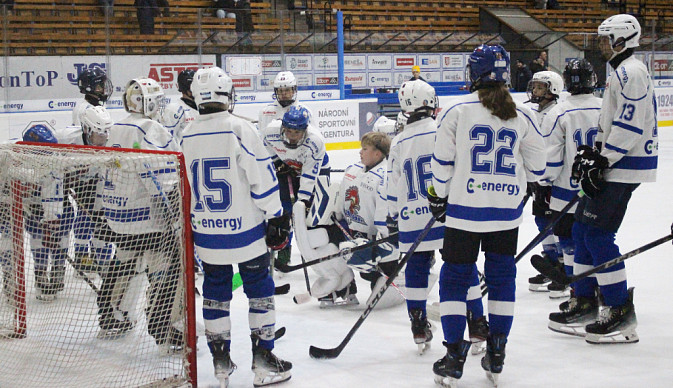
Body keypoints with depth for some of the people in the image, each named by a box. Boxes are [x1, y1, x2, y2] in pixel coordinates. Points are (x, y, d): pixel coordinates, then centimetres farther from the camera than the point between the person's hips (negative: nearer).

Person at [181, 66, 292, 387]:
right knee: (259, 291, 7)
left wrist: (192, 223, 24)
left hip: (207, 234, 4)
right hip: (245, 231, -4)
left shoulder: (188, 137, 2)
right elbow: (262, 177, -15)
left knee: (216, 293, 14)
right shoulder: (239, 129, -14)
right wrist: (276, 218, -6)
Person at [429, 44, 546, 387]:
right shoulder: (521, 115, 1)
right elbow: (537, 165, 7)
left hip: (464, 208, -3)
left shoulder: (458, 110, -7)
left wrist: (438, 197, 10)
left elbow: (442, 162, -4)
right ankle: (496, 357, 18)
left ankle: (454, 357, 5)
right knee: (502, 276, 14)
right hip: (507, 211, 3)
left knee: (455, 277, 6)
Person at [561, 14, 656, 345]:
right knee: (582, 227, 13)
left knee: (598, 233, -12)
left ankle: (621, 312, -8)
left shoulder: (630, 72, -14)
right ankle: (585, 299, 23)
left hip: (625, 167, -11)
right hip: (615, 164, 11)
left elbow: (630, 125, -23)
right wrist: (592, 153, 14)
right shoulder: (622, 73, 20)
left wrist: (600, 161, -22)